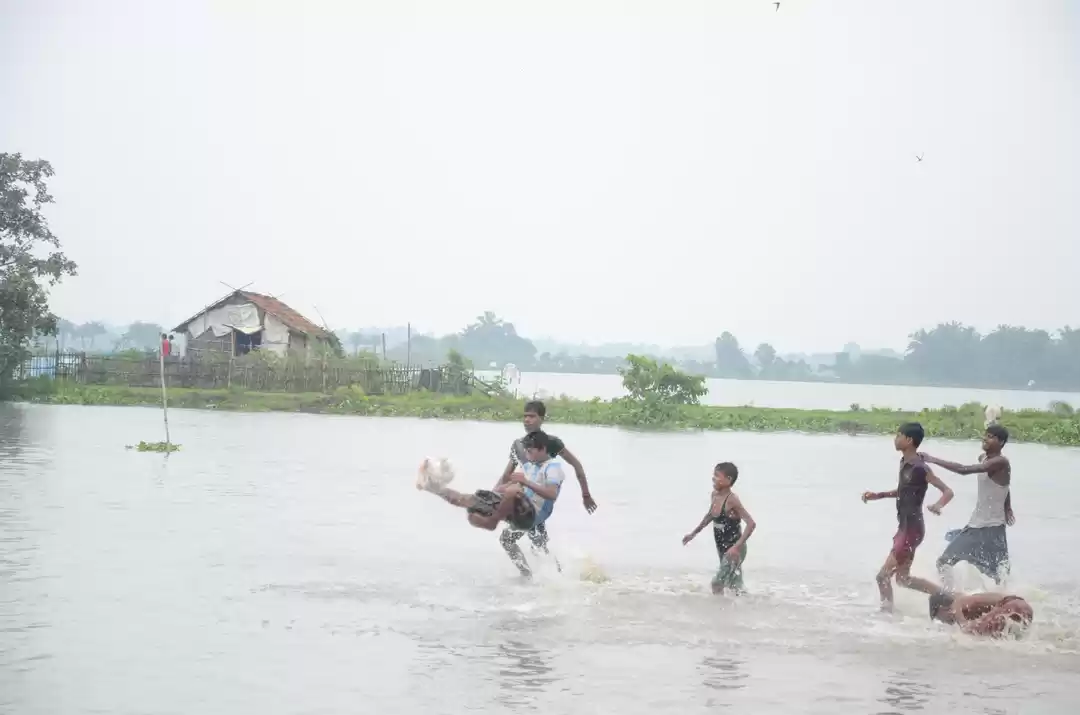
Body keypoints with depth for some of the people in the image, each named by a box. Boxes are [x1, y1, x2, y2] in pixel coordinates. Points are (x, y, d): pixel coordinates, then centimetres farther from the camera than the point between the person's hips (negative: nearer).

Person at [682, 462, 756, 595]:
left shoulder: (732, 500, -24)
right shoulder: (715, 495, 1)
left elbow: (751, 523, -29)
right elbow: (710, 515, 22)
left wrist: (737, 546, -35)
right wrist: (694, 533, 23)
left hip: (734, 550, -9)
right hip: (723, 549, 9)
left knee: (717, 583, -15)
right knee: (736, 588, 17)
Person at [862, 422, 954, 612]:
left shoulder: (920, 468, -19)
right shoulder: (904, 463, 8)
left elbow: (948, 491, -19)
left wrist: (938, 505, -38)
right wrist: (878, 495, 17)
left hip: (912, 528, -10)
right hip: (904, 527, 10)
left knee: (883, 575, -6)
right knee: (903, 578, 17)